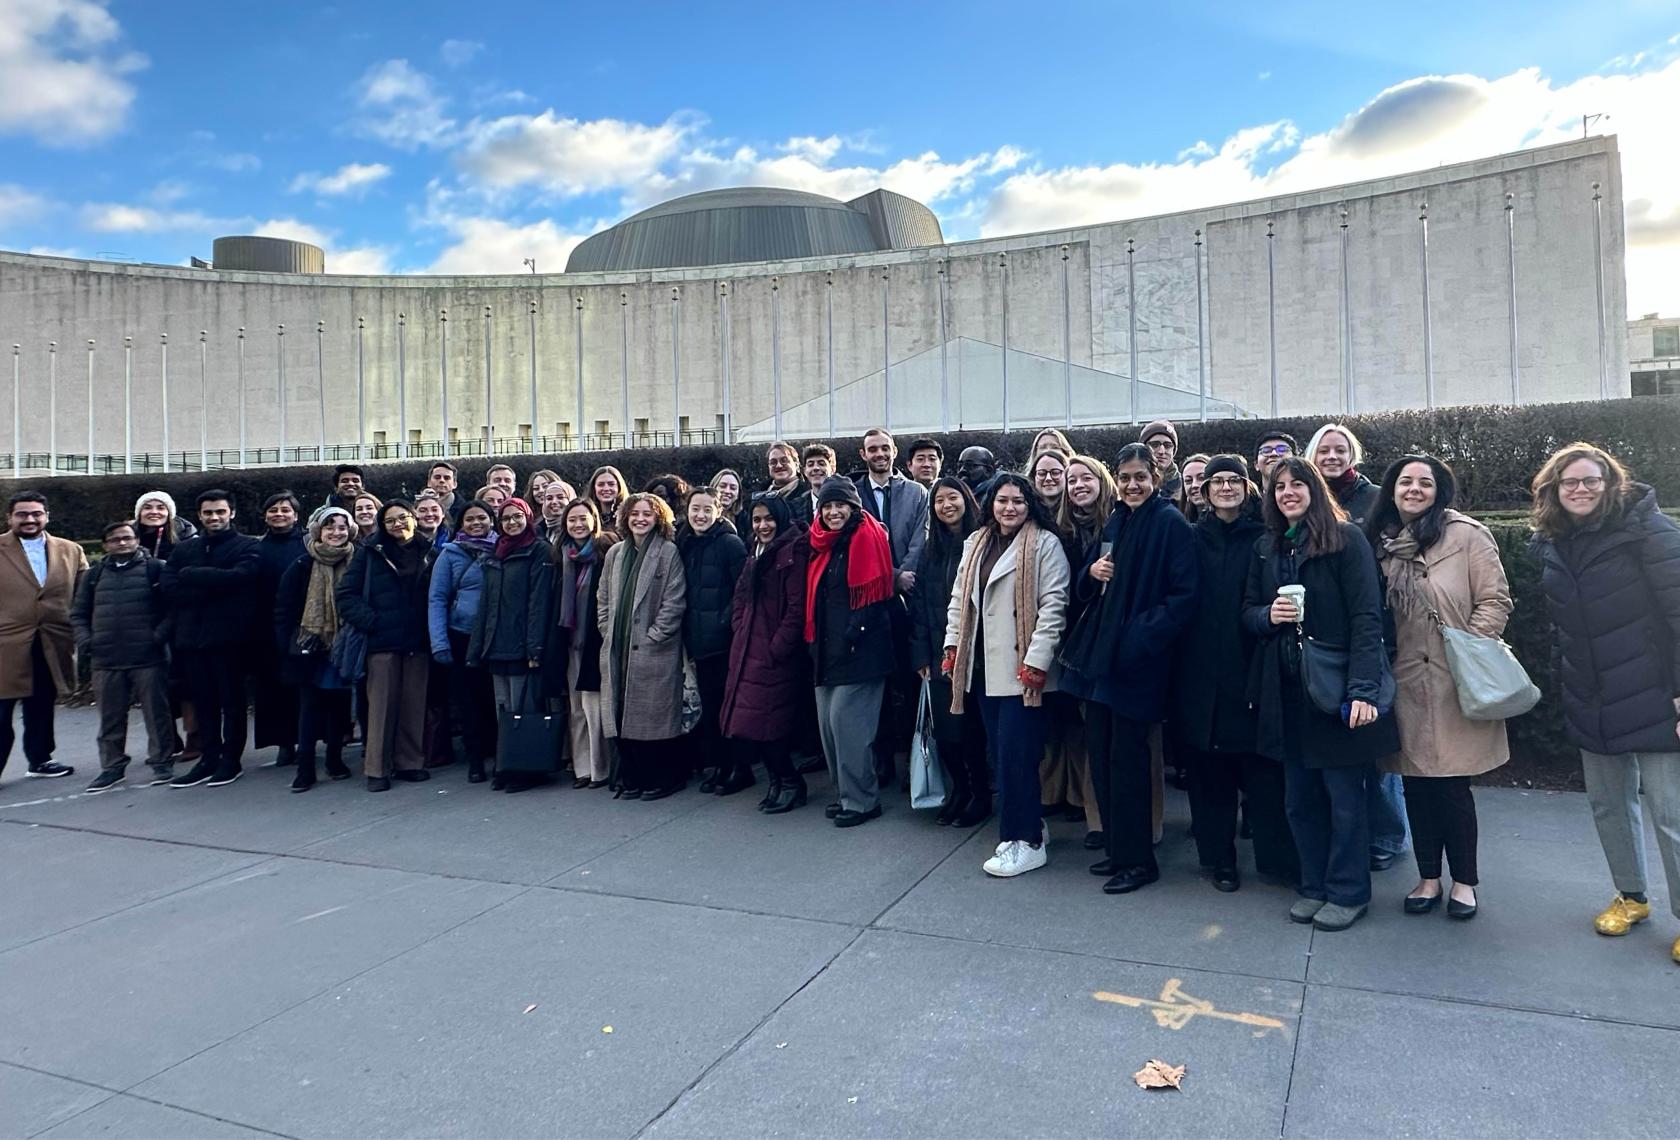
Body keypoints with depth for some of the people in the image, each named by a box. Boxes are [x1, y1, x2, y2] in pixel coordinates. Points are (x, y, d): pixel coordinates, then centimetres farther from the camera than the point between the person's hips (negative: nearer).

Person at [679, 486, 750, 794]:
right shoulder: (684, 545, 12)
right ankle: (714, 765, 22)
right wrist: (687, 630, 11)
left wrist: (725, 621, -15)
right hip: (698, 640, 6)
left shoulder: (730, 543, -8)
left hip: (724, 639, -6)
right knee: (708, 705, 11)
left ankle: (740, 769, 10)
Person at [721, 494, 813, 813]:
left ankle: (790, 784, 10)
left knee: (763, 725, -8)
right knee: (744, 726, 7)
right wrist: (740, 637, 6)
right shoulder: (755, 557, 19)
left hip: (776, 657, -8)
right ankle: (778, 781, 22)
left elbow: (797, 608, -16)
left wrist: (776, 649, -15)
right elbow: (739, 604, 21)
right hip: (748, 655, 9)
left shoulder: (792, 552, -9)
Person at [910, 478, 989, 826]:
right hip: (939, 657, 4)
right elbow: (919, 604, 10)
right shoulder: (930, 550, 12)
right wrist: (921, 654, 2)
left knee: (969, 729, 0)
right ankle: (958, 791, 24)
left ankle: (980, 795, 20)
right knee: (943, 731, 3)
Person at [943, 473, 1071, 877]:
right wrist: (953, 644, 8)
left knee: (1015, 753, -6)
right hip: (983, 663, 6)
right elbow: (960, 598, 17)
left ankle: (1027, 842, 6)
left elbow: (1053, 604, -11)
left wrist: (1037, 659, -16)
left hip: (1021, 666, -6)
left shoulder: (1044, 543, -5)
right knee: (1000, 751, 8)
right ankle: (1028, 824, 24)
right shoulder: (975, 543, 15)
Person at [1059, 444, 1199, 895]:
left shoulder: (1171, 524, -7)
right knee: (1100, 752, 10)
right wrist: (1092, 572, -2)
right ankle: (1116, 847, 24)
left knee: (1127, 757, -1)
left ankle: (1137, 859, 12)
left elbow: (1184, 595, -14)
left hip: (1137, 659, -7)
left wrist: (1141, 637, -20)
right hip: (1099, 651, 7)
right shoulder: (1114, 522, 14)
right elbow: (1085, 588, 19)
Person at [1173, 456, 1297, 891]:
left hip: (1249, 669, -2)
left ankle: (1276, 856, 14)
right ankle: (1217, 856, 19)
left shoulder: (1263, 537, 4)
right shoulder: (1194, 538, 8)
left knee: (1261, 769, 1)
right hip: (1200, 671, 2)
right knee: (1208, 768, 7)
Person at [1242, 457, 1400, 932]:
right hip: (1285, 687, 5)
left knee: (1344, 793, 3)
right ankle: (1315, 886, 25)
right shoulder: (1265, 548, 12)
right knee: (1300, 795, 11)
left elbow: (1367, 616, -12)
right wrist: (1268, 615, -9)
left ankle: (1348, 892, 18)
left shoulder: (1346, 539, -6)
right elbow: (1248, 612, 15)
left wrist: (1363, 688, -19)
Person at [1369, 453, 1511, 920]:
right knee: (1417, 783, 11)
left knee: (1452, 785, 2)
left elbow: (1495, 601, -7)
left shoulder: (1467, 535, -5)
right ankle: (1429, 876, 25)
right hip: (1405, 684, 4)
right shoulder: (1381, 542, 8)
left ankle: (1464, 881, 20)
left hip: (1456, 684, -4)